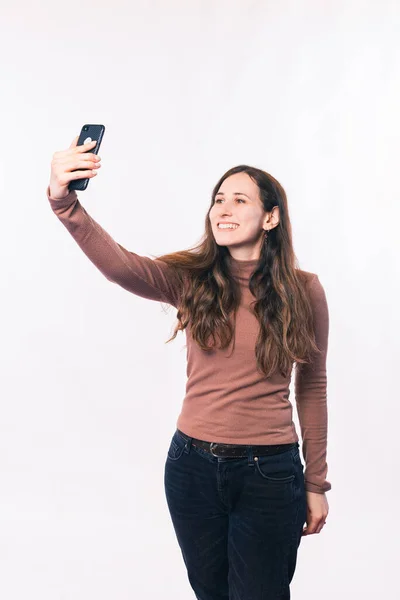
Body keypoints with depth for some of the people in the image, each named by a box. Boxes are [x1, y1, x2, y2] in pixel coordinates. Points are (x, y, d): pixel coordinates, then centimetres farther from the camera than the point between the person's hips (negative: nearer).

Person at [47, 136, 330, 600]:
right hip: (193, 467, 2)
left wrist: (316, 484, 7)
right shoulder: (191, 279, -4)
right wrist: (65, 203, -42)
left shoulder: (304, 291, -4)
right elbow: (120, 265, -24)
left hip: (269, 474, -2)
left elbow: (312, 388, 4)